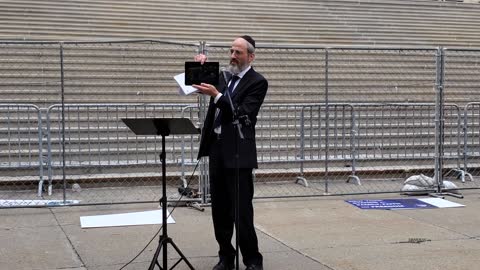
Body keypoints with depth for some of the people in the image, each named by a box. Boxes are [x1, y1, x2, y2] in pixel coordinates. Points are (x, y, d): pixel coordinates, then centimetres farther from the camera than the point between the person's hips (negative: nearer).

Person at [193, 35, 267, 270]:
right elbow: (200, 87, 19)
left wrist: (217, 95, -25)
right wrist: (201, 67, 1)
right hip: (216, 148, 7)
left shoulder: (258, 82, -6)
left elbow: (243, 114, -16)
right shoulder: (224, 77, 15)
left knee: (242, 209, -6)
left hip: (238, 152, -7)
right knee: (219, 208, 10)